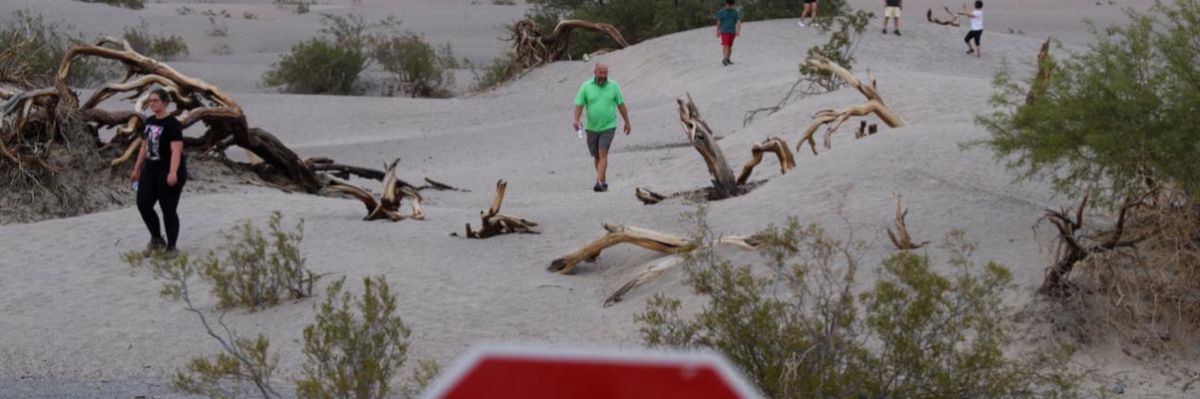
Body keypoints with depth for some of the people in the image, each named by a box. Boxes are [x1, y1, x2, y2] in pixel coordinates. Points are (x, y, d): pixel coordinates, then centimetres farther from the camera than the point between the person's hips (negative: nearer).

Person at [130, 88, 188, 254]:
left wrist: (173, 173, -36)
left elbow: (176, 150, -23)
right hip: (151, 170, 7)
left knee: (168, 210, -1)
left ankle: (171, 248, 10)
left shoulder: (172, 124, -13)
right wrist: (136, 169, 21)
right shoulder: (150, 121, 11)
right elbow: (144, 147, 20)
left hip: (169, 173, -7)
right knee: (143, 204, -1)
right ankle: (156, 239, 17)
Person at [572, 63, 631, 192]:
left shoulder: (613, 86, 0)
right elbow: (579, 104, -7)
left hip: (608, 127, -2)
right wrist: (576, 120, -22)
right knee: (596, 156, 12)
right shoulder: (586, 86, -2)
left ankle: (599, 183, -19)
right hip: (592, 127, 2)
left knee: (603, 154, -14)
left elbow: (621, 105, 7)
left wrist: (627, 122, 10)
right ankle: (604, 181, 27)